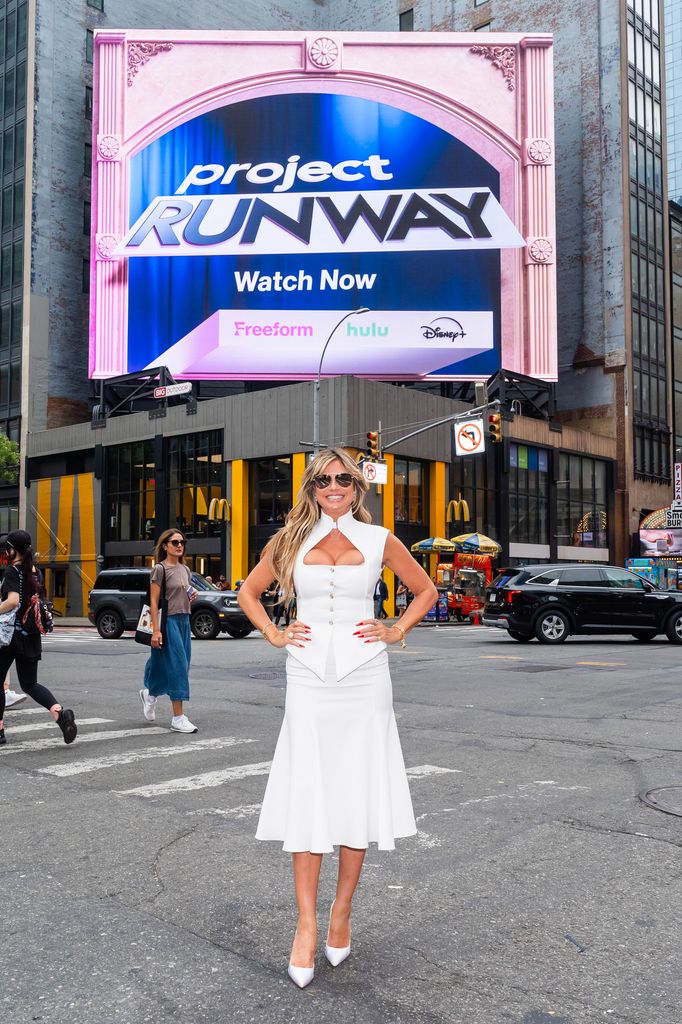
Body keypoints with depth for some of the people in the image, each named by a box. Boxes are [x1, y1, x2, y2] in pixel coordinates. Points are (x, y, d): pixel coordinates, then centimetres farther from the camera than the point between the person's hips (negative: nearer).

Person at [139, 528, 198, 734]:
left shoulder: (185, 569, 14)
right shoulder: (160, 569, -7)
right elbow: (154, 601, -12)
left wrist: (192, 597, 1)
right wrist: (156, 630, -18)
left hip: (184, 621, 8)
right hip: (168, 621, -7)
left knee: (176, 666, 11)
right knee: (176, 666, -9)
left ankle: (150, 694, 38)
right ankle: (178, 719, -5)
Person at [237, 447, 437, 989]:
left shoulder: (379, 540, 4)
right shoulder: (290, 540, 6)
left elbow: (426, 590, 16)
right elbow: (249, 591, 19)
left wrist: (395, 632, 4)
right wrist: (274, 634, 6)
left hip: (363, 678, 0)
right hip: (308, 679, 0)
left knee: (358, 796, 4)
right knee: (307, 798, -2)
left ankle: (342, 914, 18)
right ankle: (307, 924, 6)